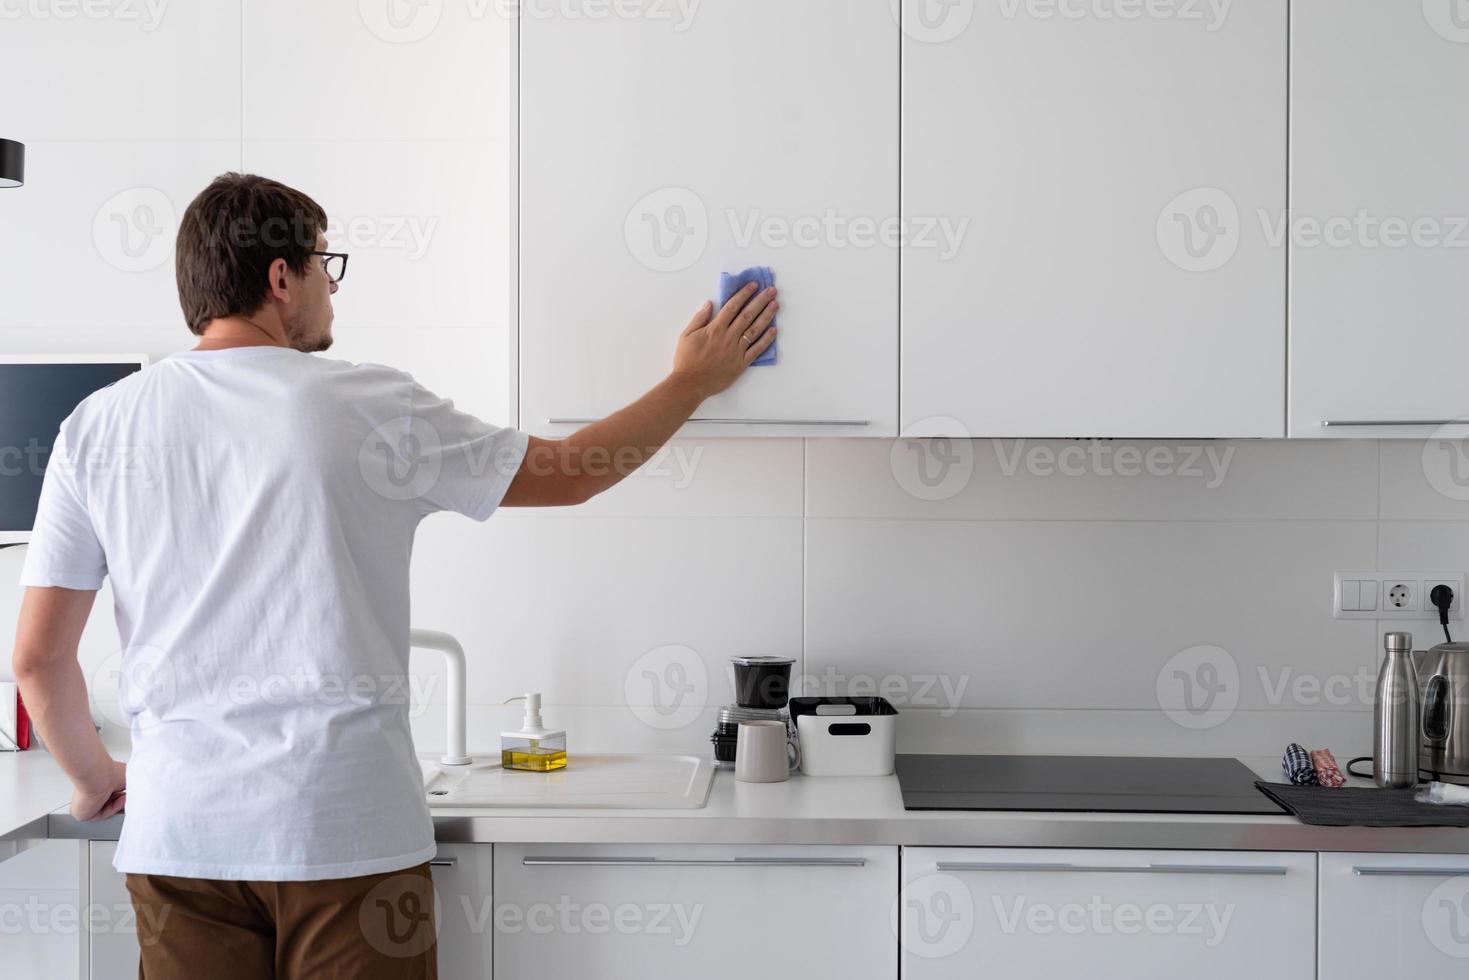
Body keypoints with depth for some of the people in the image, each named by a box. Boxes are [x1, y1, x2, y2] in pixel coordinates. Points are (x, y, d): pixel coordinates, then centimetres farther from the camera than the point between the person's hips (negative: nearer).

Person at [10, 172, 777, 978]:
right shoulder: (368, 405, -5)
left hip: (178, 830, 3)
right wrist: (692, 382, 21)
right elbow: (566, 474, 7)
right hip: (345, 823, -3)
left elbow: (39, 655, 3)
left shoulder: (98, 424, 2)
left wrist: (93, 777, 21)